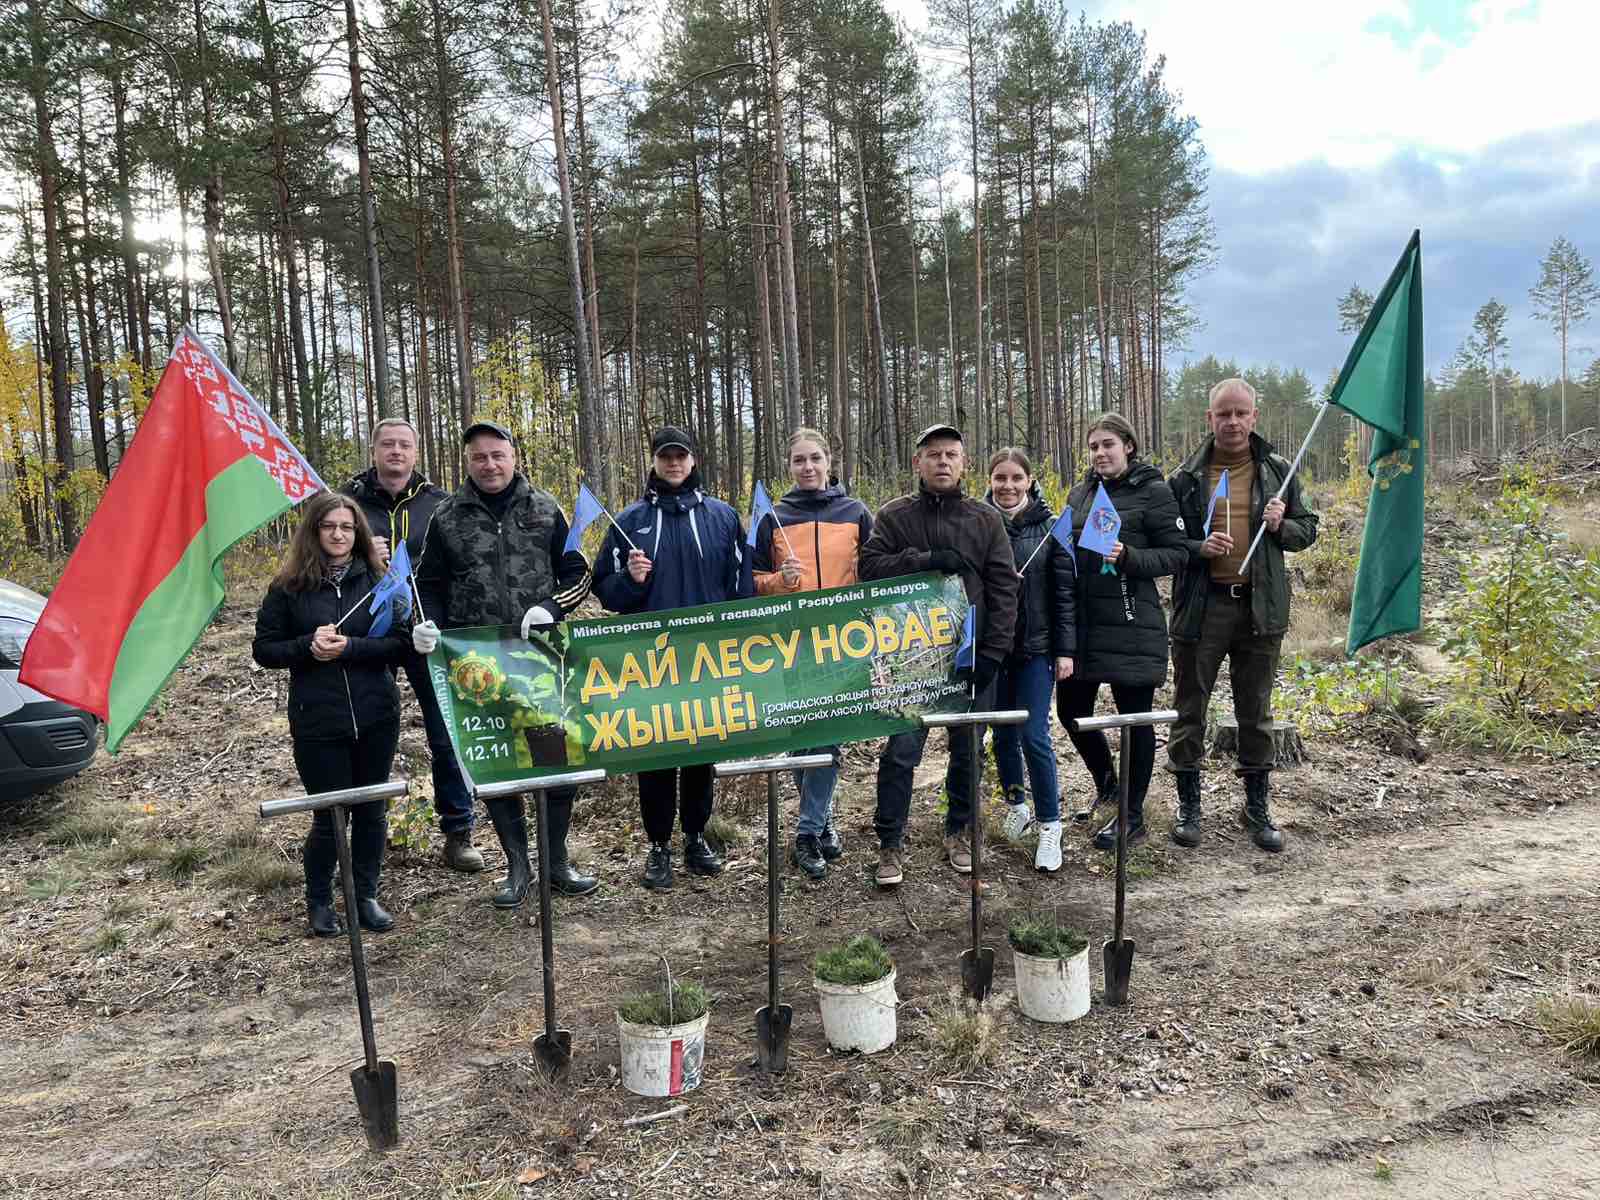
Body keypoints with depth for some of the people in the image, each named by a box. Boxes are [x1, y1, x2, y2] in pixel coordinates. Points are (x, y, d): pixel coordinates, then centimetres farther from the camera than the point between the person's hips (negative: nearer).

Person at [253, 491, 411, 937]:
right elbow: (263, 649, 3)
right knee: (329, 815, 6)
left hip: (376, 717, 1)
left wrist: (349, 646, -19)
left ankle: (366, 896, 29)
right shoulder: (289, 586, -1)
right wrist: (308, 647, -14)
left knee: (371, 811, 11)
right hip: (317, 721, -1)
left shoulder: (377, 579, 1)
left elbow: (400, 644, -4)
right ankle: (318, 900, 28)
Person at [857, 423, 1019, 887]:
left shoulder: (987, 518, 5)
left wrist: (994, 650, -6)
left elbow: (1003, 587, 2)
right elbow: (870, 565, -9)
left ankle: (959, 832, 29)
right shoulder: (893, 515, 3)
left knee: (967, 752, 11)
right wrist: (928, 559, -19)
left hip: (972, 657, 2)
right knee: (901, 751, -2)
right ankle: (891, 843, 10)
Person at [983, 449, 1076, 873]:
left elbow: (1064, 592, -2)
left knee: (1034, 736, -5)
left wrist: (1066, 650, -5)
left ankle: (1049, 825, 7)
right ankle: (1015, 804, 33)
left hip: (1036, 647, -2)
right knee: (1003, 733, 13)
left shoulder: (1050, 526, -3)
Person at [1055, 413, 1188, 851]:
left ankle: (1132, 817, 17)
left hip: (1131, 625, -6)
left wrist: (1128, 557, -21)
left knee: (1136, 718, 4)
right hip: (1081, 623, 6)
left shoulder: (1153, 491, -4)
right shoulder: (1080, 492, 13)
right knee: (1071, 711, 11)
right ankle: (1106, 784, 38)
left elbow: (1176, 553, -7)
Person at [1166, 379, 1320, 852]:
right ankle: (1189, 806, 18)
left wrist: (1281, 526, -9)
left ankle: (1257, 807, 26)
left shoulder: (1277, 471, 7)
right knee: (1190, 710, 4)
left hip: (1260, 605, 2)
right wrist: (1198, 547, -16)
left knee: (1256, 711, 12)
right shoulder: (1187, 476, 1)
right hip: (1201, 606, -1)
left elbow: (1307, 530, 13)